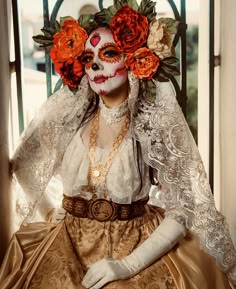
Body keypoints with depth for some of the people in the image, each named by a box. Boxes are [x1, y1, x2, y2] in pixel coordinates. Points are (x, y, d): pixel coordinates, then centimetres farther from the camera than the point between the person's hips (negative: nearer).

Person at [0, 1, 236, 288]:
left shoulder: (157, 123, -11)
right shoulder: (67, 115, -3)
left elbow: (183, 209, -12)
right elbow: (25, 166, 14)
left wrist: (128, 265, -19)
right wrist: (52, 212, 5)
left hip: (136, 245, -2)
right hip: (68, 241, 2)